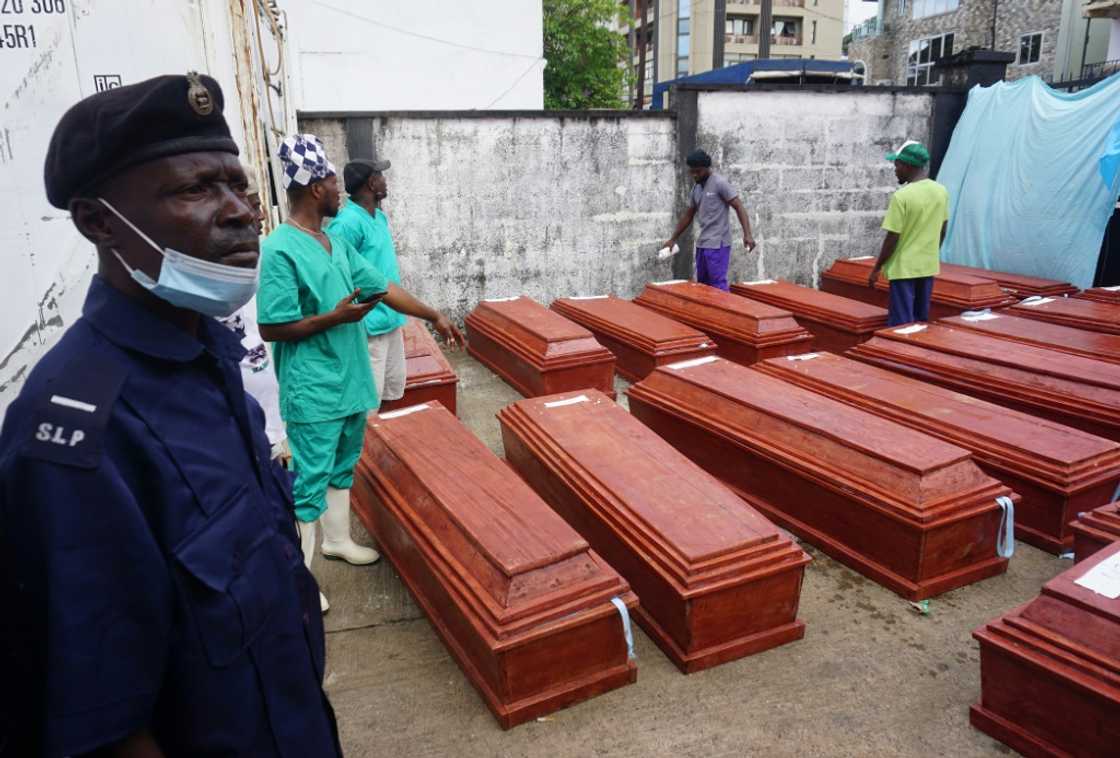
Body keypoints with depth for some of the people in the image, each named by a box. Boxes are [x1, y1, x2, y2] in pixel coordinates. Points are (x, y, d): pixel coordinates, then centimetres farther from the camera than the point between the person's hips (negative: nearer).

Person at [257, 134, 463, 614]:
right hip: (313, 390, -8)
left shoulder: (337, 243, 8)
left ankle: (337, 539, 40)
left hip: (350, 380, 9)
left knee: (343, 467, 21)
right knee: (310, 481, 0)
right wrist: (334, 318, -22)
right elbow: (272, 327, -19)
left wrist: (433, 316, 15)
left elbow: (383, 287, 15)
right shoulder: (281, 249, -18)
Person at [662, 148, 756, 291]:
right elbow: (688, 216, 24)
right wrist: (673, 239, 25)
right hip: (702, 243, 8)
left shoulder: (719, 183, -9)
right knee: (702, 285, 11)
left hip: (718, 243, -8)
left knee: (718, 285, -12)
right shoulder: (696, 188, 14)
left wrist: (747, 234, -23)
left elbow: (739, 207, -12)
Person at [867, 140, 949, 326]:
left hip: (904, 268, -7)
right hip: (929, 266, 7)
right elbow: (942, 231, 13)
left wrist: (876, 268, -6)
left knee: (901, 325, 0)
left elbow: (892, 239, -16)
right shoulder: (942, 192, 3)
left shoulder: (901, 196, -18)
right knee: (921, 321, 16)